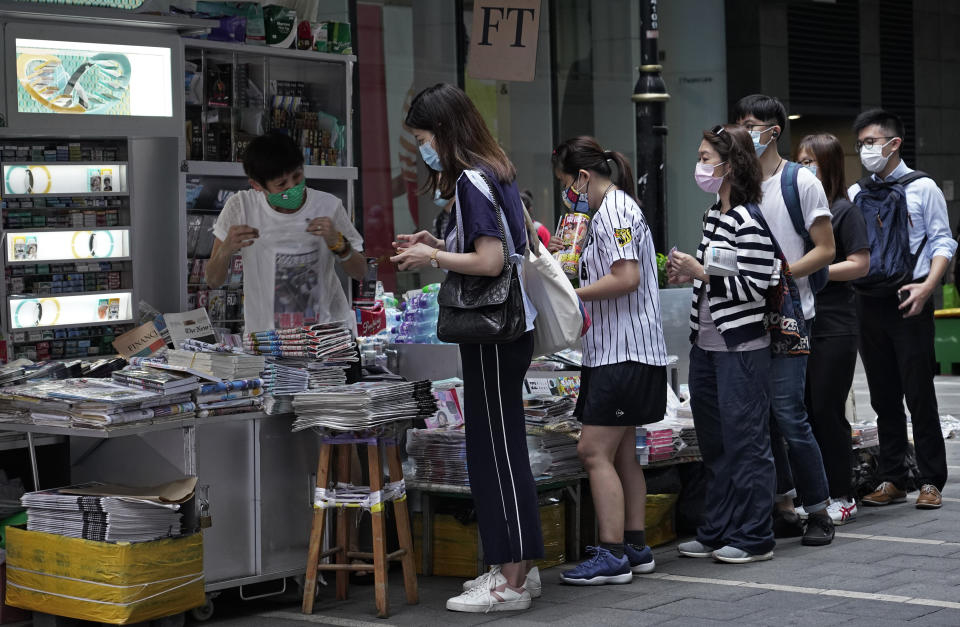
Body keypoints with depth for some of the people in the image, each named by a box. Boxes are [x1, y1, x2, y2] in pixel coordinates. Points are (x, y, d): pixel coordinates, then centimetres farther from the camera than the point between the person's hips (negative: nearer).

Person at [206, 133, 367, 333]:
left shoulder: (328, 206, -1)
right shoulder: (241, 207, -2)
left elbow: (360, 273, 7)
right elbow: (213, 281, 2)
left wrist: (337, 243, -12)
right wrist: (225, 250, -19)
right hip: (267, 337, 0)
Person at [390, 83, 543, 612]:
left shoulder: (471, 181, -16)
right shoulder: (495, 173, 14)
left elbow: (490, 261, -23)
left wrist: (432, 257, -10)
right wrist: (437, 246, 13)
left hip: (494, 335, -10)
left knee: (496, 449, -5)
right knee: (499, 447, 14)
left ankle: (510, 583, 1)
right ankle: (517, 567, 21)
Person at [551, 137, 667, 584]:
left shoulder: (613, 211, -13)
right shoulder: (613, 209, 19)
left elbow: (627, 278, -22)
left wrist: (572, 295, -14)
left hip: (624, 352, -11)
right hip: (619, 351, 11)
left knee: (595, 451, -11)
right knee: (621, 453, 13)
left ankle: (612, 556, -10)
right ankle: (635, 548, 19)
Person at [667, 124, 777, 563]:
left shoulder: (750, 221, -14)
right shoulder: (712, 216, 14)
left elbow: (753, 285, -19)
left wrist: (700, 272, -19)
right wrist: (686, 275, 7)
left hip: (741, 347, -9)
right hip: (706, 343, 9)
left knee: (745, 440, -2)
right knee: (713, 443, 14)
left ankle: (754, 538, 6)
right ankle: (716, 532, 23)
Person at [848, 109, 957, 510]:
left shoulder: (922, 188, 0)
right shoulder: (855, 194, 11)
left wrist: (927, 286, -16)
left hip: (908, 302, -4)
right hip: (869, 303, 4)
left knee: (919, 395, -3)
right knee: (883, 397, 9)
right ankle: (892, 481, 15)